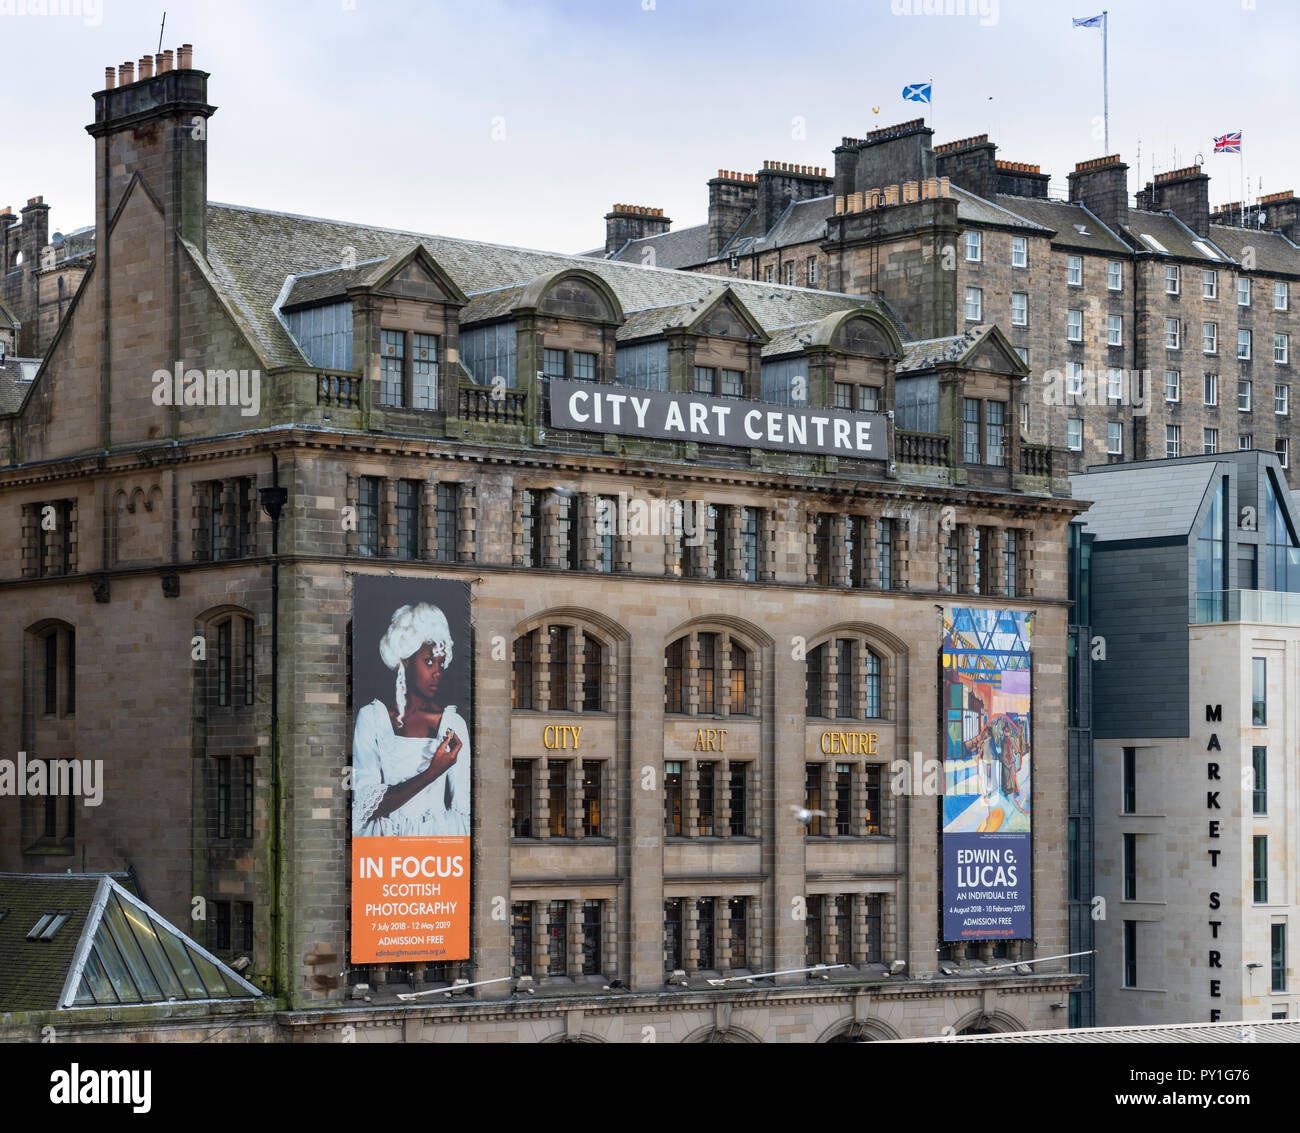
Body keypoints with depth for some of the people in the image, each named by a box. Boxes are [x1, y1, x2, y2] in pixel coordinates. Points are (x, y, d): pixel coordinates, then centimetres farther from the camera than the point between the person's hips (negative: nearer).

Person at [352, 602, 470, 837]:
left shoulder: (454, 723, 9)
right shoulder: (371, 718, 4)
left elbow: (464, 808, 5)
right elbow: (368, 806, -6)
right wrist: (432, 773, -13)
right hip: (384, 839, -1)